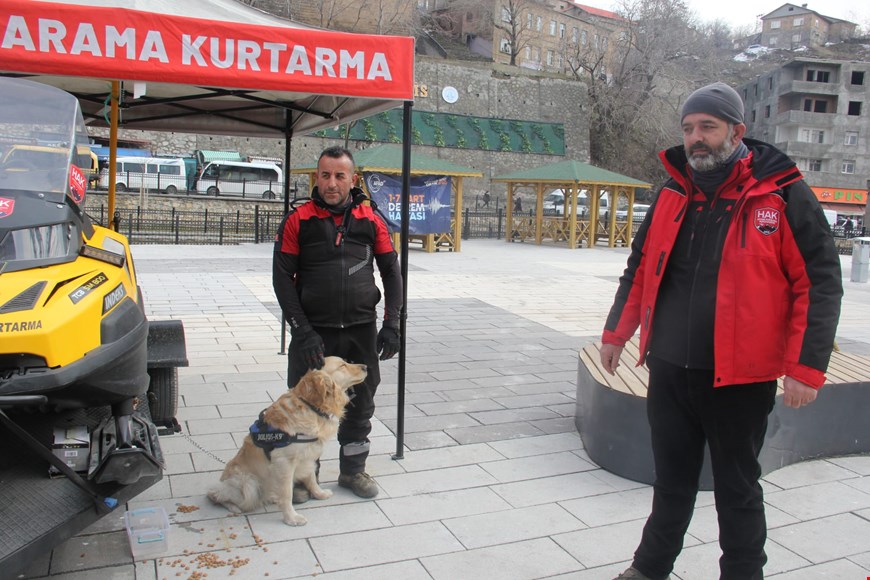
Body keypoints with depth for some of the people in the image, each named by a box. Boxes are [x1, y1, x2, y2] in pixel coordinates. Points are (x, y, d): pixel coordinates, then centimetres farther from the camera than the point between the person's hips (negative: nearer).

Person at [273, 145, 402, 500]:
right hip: (313, 331, -2)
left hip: (362, 330, 2)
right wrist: (302, 331, -13)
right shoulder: (299, 220, -3)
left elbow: (392, 273, 8)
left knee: (360, 403, 14)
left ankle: (352, 469, 34)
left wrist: (391, 324, 0)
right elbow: (282, 277, -5)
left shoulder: (372, 221, 3)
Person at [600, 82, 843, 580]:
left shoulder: (784, 195, -7)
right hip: (669, 370, 5)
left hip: (740, 377, -4)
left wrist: (806, 366, -13)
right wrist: (617, 331, 15)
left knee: (737, 489, 12)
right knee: (672, 481, 20)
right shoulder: (673, 195, 8)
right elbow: (642, 268, 17)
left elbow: (819, 282, -8)